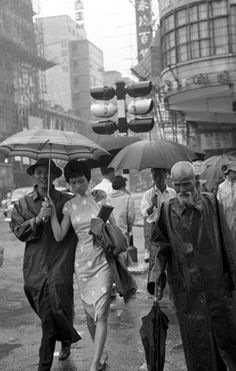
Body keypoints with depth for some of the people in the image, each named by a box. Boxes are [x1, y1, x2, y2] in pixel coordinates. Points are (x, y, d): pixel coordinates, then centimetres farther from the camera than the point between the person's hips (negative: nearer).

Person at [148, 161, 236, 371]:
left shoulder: (211, 203, -1)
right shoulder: (167, 211, -1)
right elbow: (159, 245, -3)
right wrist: (156, 277, -16)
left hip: (215, 281, 0)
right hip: (184, 287, 0)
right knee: (195, 337, 6)